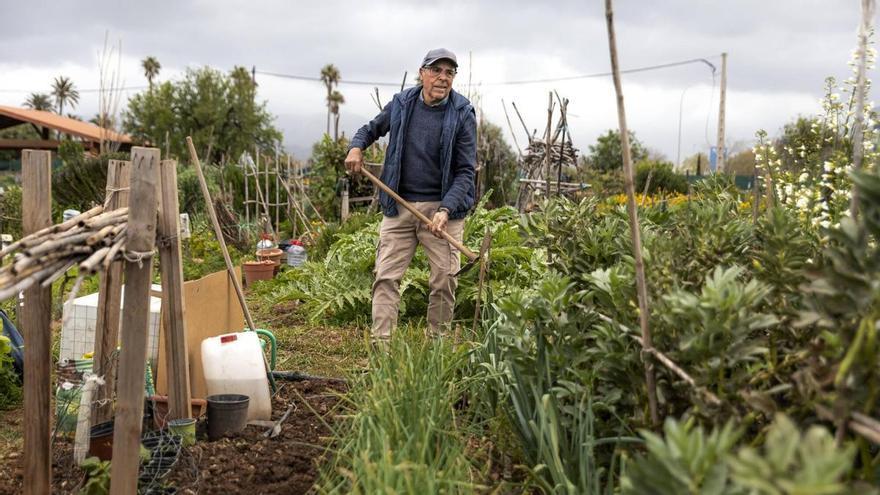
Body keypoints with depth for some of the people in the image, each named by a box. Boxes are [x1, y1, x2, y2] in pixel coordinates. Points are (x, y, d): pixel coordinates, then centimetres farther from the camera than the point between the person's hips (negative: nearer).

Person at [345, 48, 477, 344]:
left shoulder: (462, 114, -4)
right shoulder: (401, 104, 5)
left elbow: (466, 171, -8)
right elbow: (371, 129, 25)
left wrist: (445, 211, -21)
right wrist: (356, 147, 2)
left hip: (443, 207, -2)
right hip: (399, 206, 2)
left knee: (444, 281, 1)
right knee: (386, 277, -3)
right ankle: (380, 347, -1)